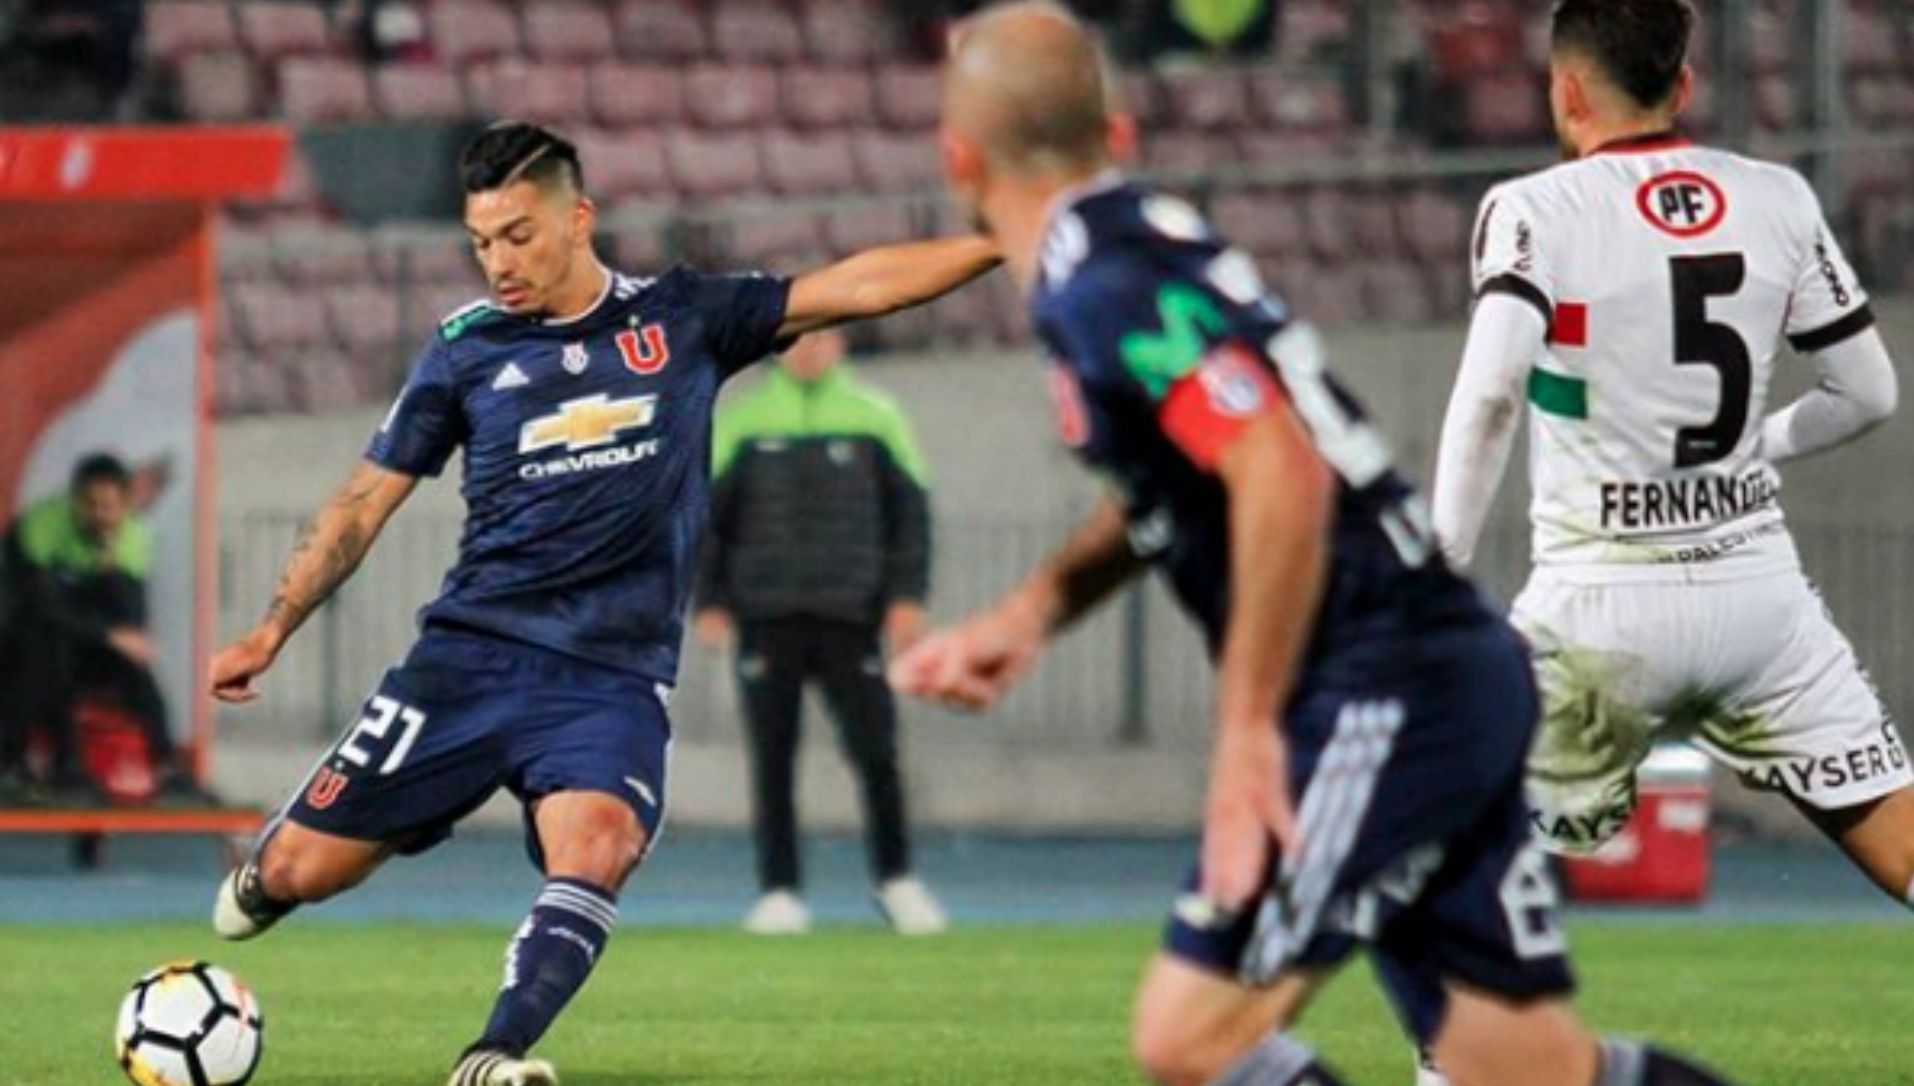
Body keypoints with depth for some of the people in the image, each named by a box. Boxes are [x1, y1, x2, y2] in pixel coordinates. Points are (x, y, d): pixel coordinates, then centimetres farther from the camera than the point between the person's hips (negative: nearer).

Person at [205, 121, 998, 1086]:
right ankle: (265, 872, 34)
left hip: (612, 678, -1)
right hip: (471, 654, 1)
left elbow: (859, 285, 4)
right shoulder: (467, 346, 6)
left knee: (596, 847, -31)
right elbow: (366, 501, 11)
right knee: (301, 870, -2)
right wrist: (272, 630, 5)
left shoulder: (686, 319, 6)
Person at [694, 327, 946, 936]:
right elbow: (705, 513, 10)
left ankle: (896, 880, 7)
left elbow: (910, 509, 10)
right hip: (766, 618, 0)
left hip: (850, 614, 0)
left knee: (876, 752, -6)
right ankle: (779, 892, 6)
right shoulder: (742, 421, 7)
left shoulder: (874, 417, 6)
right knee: (772, 760, 0)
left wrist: (907, 595, 1)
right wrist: (709, 602, 2)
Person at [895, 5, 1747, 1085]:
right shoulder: (1147, 247, 15)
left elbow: (1284, 479, -26)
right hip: (1462, 674, 9)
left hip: (1387, 698, -9)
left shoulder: (1105, 295, -15)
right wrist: (1030, 613, 17)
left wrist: (1246, 731, -21)